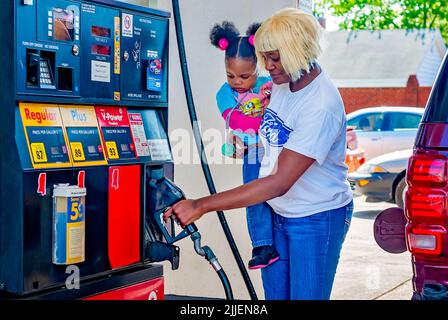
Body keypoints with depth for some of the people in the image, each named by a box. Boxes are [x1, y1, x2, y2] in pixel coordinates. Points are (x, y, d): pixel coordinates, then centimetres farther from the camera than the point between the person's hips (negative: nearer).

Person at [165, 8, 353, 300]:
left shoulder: (322, 106, -28)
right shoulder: (280, 83, -3)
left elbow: (279, 183, -31)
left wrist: (201, 206, -31)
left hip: (318, 219, -7)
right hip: (276, 212, 7)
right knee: (274, 295, 14)